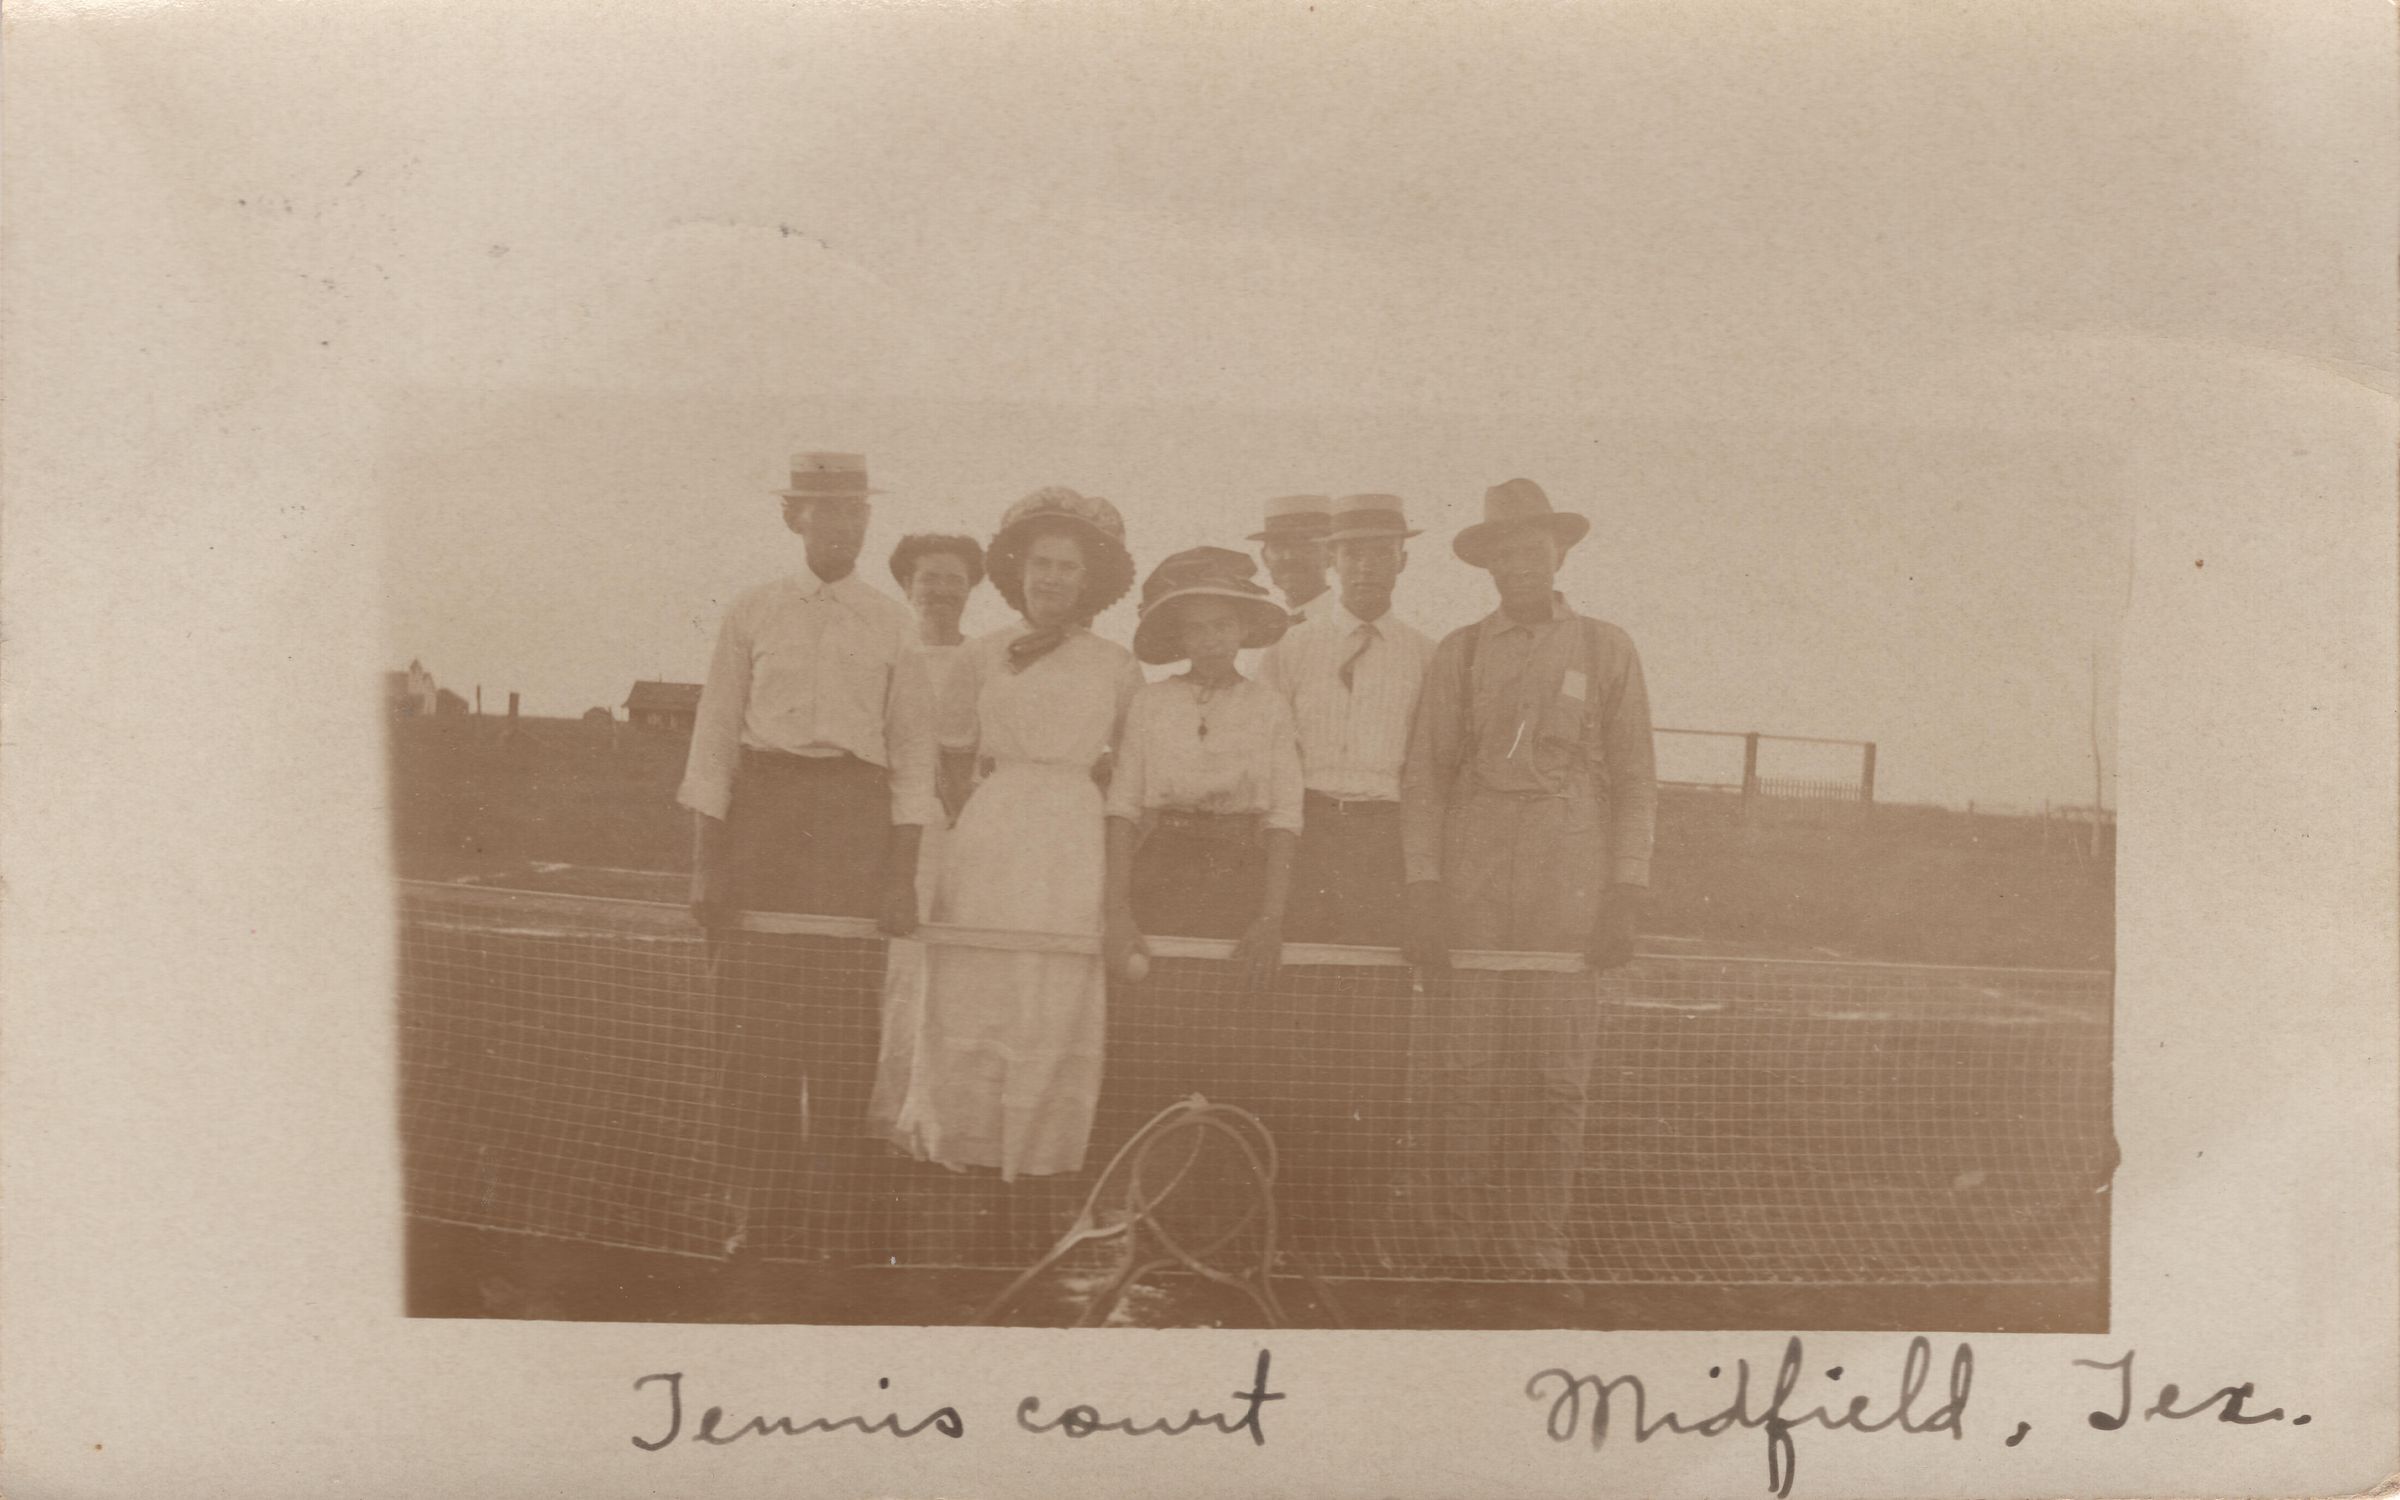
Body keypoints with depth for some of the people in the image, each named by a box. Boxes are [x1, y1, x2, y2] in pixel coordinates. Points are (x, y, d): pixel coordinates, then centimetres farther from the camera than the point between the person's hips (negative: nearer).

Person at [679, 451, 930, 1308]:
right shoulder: (751, 615, 10)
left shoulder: (893, 627, 11)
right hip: (761, 812, 0)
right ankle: (761, 1229, 7)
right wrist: (706, 863, 0)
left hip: (855, 818, 0)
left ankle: (840, 1231, 7)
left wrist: (904, 866, 2)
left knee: (845, 1034, -2)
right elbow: (715, 739, 7)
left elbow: (911, 749, 11)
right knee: (752, 1030, -3)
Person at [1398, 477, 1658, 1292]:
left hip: (1569, 886, 0)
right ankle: (1462, 1254, 6)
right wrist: (1423, 891, -1)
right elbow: (1423, 776, 8)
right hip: (1469, 881, 1)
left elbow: (1634, 782, 8)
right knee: (1460, 1072, -3)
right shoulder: (1457, 653, 10)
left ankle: (1537, 1255, 7)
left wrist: (1625, 898, 0)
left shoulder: (1606, 649, 10)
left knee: (1554, 1077, -2)